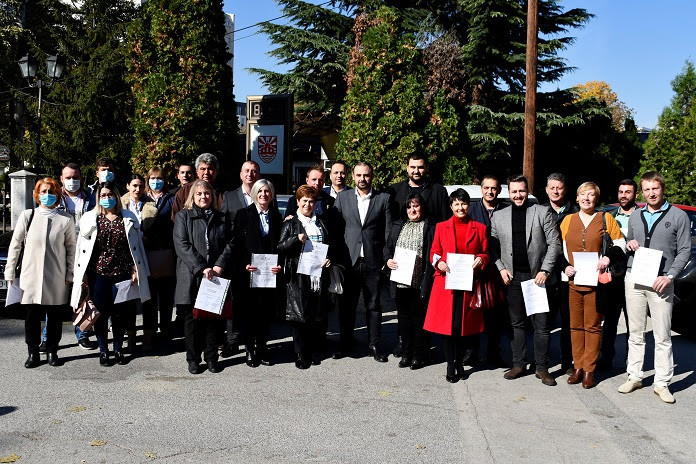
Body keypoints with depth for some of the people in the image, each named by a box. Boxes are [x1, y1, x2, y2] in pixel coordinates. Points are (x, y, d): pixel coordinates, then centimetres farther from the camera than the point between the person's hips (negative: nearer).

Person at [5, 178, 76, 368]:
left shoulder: (66, 219, -2)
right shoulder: (27, 216, 0)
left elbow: (71, 247, 4)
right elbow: (15, 245, 6)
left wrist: (70, 274, 1)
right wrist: (10, 271, 5)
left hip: (57, 278, 0)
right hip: (31, 276, 0)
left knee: (55, 316, 8)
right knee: (32, 316, 5)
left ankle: (52, 351, 23)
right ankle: (33, 353, 19)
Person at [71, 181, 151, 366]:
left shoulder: (128, 218, 7)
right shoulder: (90, 218, 5)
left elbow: (135, 245, 7)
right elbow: (82, 247, 3)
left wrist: (135, 270, 1)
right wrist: (83, 274, -2)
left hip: (122, 273, 1)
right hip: (98, 273, 0)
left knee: (119, 313, 6)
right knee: (101, 313, 4)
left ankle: (118, 349, 19)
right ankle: (103, 351, 16)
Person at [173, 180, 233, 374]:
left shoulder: (221, 218, 15)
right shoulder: (183, 216, 6)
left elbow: (229, 244, 8)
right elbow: (182, 245, -5)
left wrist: (219, 266, -9)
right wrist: (201, 268, -14)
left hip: (216, 276, 2)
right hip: (191, 276, -2)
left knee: (214, 318, 4)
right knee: (192, 318, 4)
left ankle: (212, 358, 16)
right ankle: (193, 359, 15)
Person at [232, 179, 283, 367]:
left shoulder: (276, 217, 10)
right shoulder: (243, 214, 2)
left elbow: (280, 245, 10)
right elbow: (236, 243, -2)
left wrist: (280, 265, -6)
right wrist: (243, 265, -14)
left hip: (270, 272, 2)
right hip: (248, 272, -2)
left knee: (265, 311, 8)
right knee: (249, 311, 3)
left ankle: (262, 347, 21)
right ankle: (250, 349, 15)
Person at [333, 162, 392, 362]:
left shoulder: (383, 198, 3)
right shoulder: (342, 197, 7)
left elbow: (388, 231, 3)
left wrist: (387, 258, -3)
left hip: (373, 261, -1)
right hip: (348, 260, 1)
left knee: (373, 305, 9)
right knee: (346, 305, 8)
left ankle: (374, 345, 20)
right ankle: (345, 344, 21)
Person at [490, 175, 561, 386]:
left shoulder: (542, 212, 1)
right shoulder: (498, 216, 8)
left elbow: (554, 243, -1)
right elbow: (493, 246, 10)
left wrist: (545, 270, -9)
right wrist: (501, 268, -3)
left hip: (537, 276, -2)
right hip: (512, 277, 2)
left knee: (542, 325, 2)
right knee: (517, 324, 10)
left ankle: (542, 367, 14)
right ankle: (519, 364, 21)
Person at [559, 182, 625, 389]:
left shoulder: (605, 219, 4)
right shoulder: (568, 220, 10)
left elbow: (621, 243, 5)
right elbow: (560, 249, 14)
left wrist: (608, 257, -12)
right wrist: (565, 267, -1)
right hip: (574, 281, 2)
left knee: (593, 326, 2)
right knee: (576, 325, 7)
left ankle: (589, 370, 11)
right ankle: (578, 367, 17)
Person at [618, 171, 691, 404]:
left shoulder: (678, 216, 1)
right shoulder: (635, 216, 13)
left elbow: (684, 250, -1)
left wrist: (669, 276, -12)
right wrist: (629, 245, -2)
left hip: (660, 282, -3)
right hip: (634, 280, 4)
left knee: (662, 336, 0)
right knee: (635, 333, 9)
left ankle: (662, 383, 7)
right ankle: (634, 377, 17)